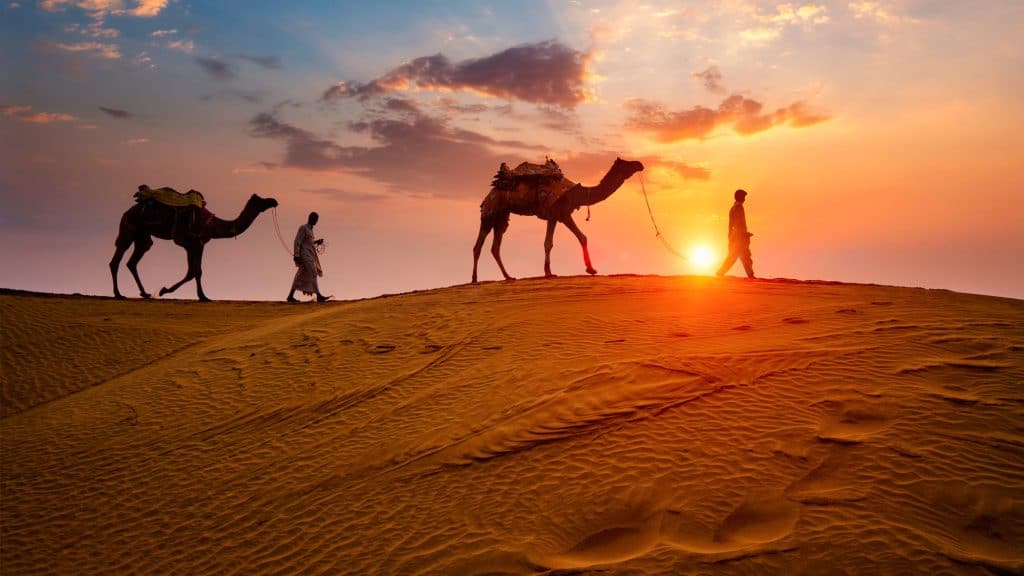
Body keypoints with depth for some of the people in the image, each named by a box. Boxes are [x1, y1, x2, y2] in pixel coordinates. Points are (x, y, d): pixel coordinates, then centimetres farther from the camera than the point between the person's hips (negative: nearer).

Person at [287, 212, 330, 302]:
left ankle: (290, 296, 9)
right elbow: (297, 242, -16)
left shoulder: (310, 229, 19)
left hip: (309, 256, 10)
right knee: (313, 274, -12)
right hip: (305, 256, -10)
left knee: (301, 276, 8)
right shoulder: (303, 228, -10)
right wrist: (297, 256, -21)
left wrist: (317, 242, 12)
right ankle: (319, 296, -15)